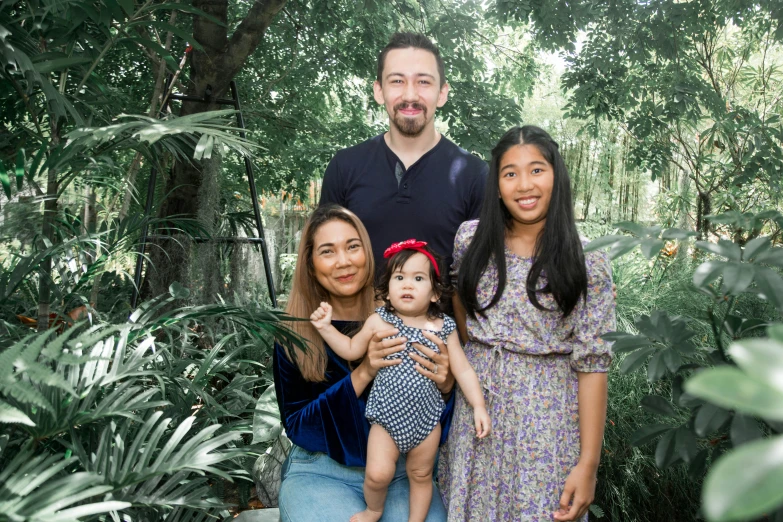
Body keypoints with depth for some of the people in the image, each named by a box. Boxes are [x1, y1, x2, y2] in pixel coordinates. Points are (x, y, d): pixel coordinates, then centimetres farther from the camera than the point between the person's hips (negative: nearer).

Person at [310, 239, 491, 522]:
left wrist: (479, 406, -6)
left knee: (421, 475, 16)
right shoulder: (379, 321, -7)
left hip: (426, 418, 1)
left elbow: (463, 370, 0)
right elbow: (351, 350, 7)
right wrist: (325, 327, -4)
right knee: (377, 474, -8)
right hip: (388, 416, -1)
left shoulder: (444, 328, -6)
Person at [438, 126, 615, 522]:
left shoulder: (587, 264, -10)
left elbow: (591, 363, -11)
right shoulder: (471, 239, -2)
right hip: (477, 407, 3)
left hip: (547, 416, -3)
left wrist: (588, 463, -12)